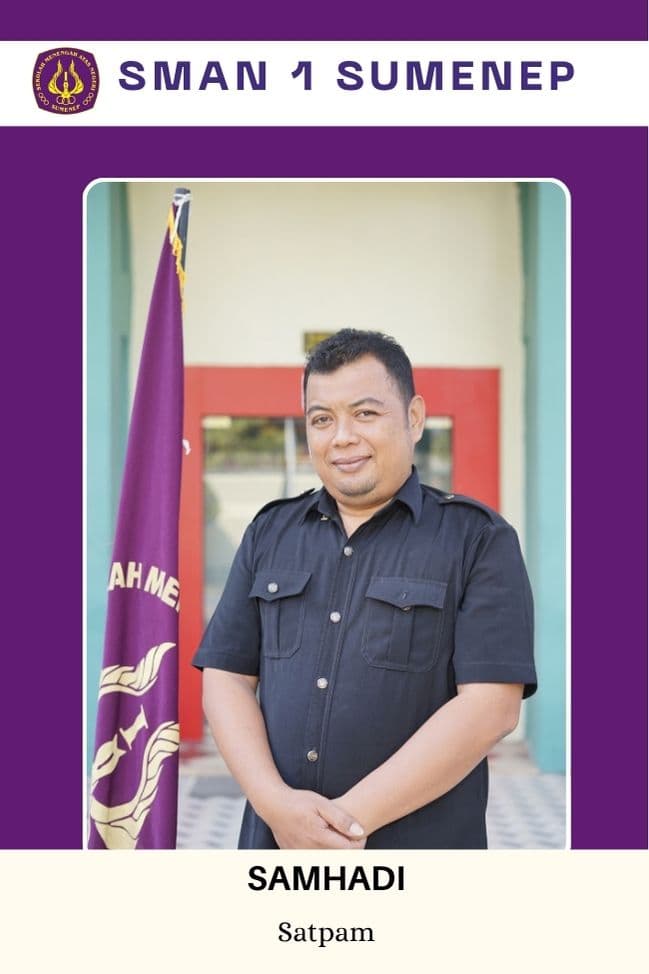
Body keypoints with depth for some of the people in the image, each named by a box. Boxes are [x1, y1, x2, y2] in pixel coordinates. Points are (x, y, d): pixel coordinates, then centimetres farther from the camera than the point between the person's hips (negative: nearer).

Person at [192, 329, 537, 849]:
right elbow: (227, 678, 3)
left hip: (418, 853, -3)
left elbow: (491, 706, -14)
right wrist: (275, 802, -13)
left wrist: (356, 816, -17)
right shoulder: (269, 533, 7)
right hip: (276, 842, 3)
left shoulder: (479, 539, -5)